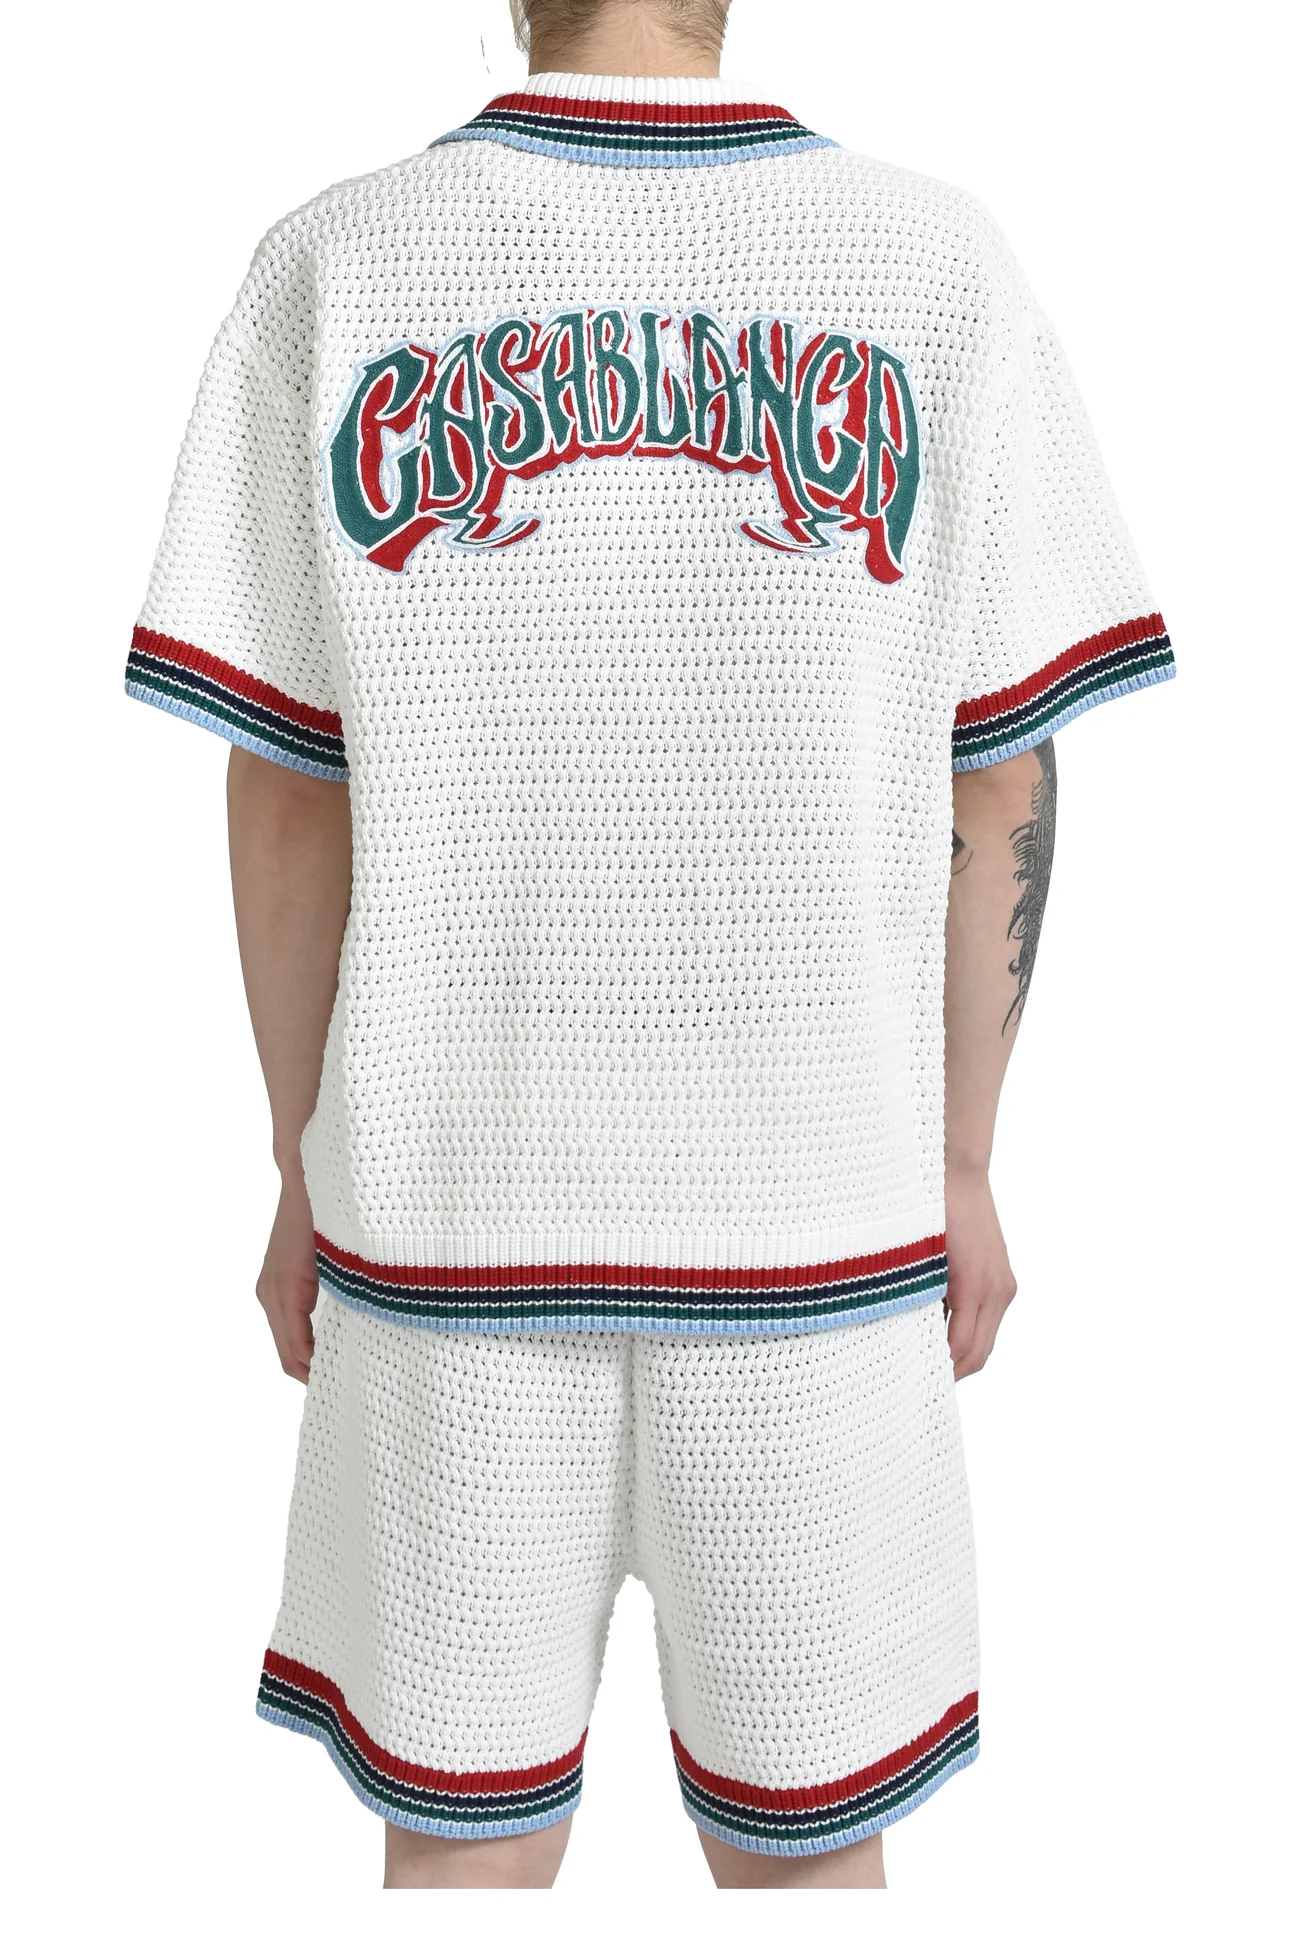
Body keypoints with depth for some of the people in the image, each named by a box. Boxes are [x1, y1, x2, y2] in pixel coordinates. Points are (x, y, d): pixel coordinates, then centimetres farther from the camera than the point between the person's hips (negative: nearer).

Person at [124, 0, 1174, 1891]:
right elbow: (1002, 794, -2)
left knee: (462, 1828, 18)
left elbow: (285, 797, -2)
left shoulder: (335, 264, -3)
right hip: (821, 1213, 0)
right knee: (804, 1839, 18)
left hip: (444, 1207, 1)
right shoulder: (941, 265, -3)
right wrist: (961, 1170, 9)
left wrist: (304, 1173, 9)